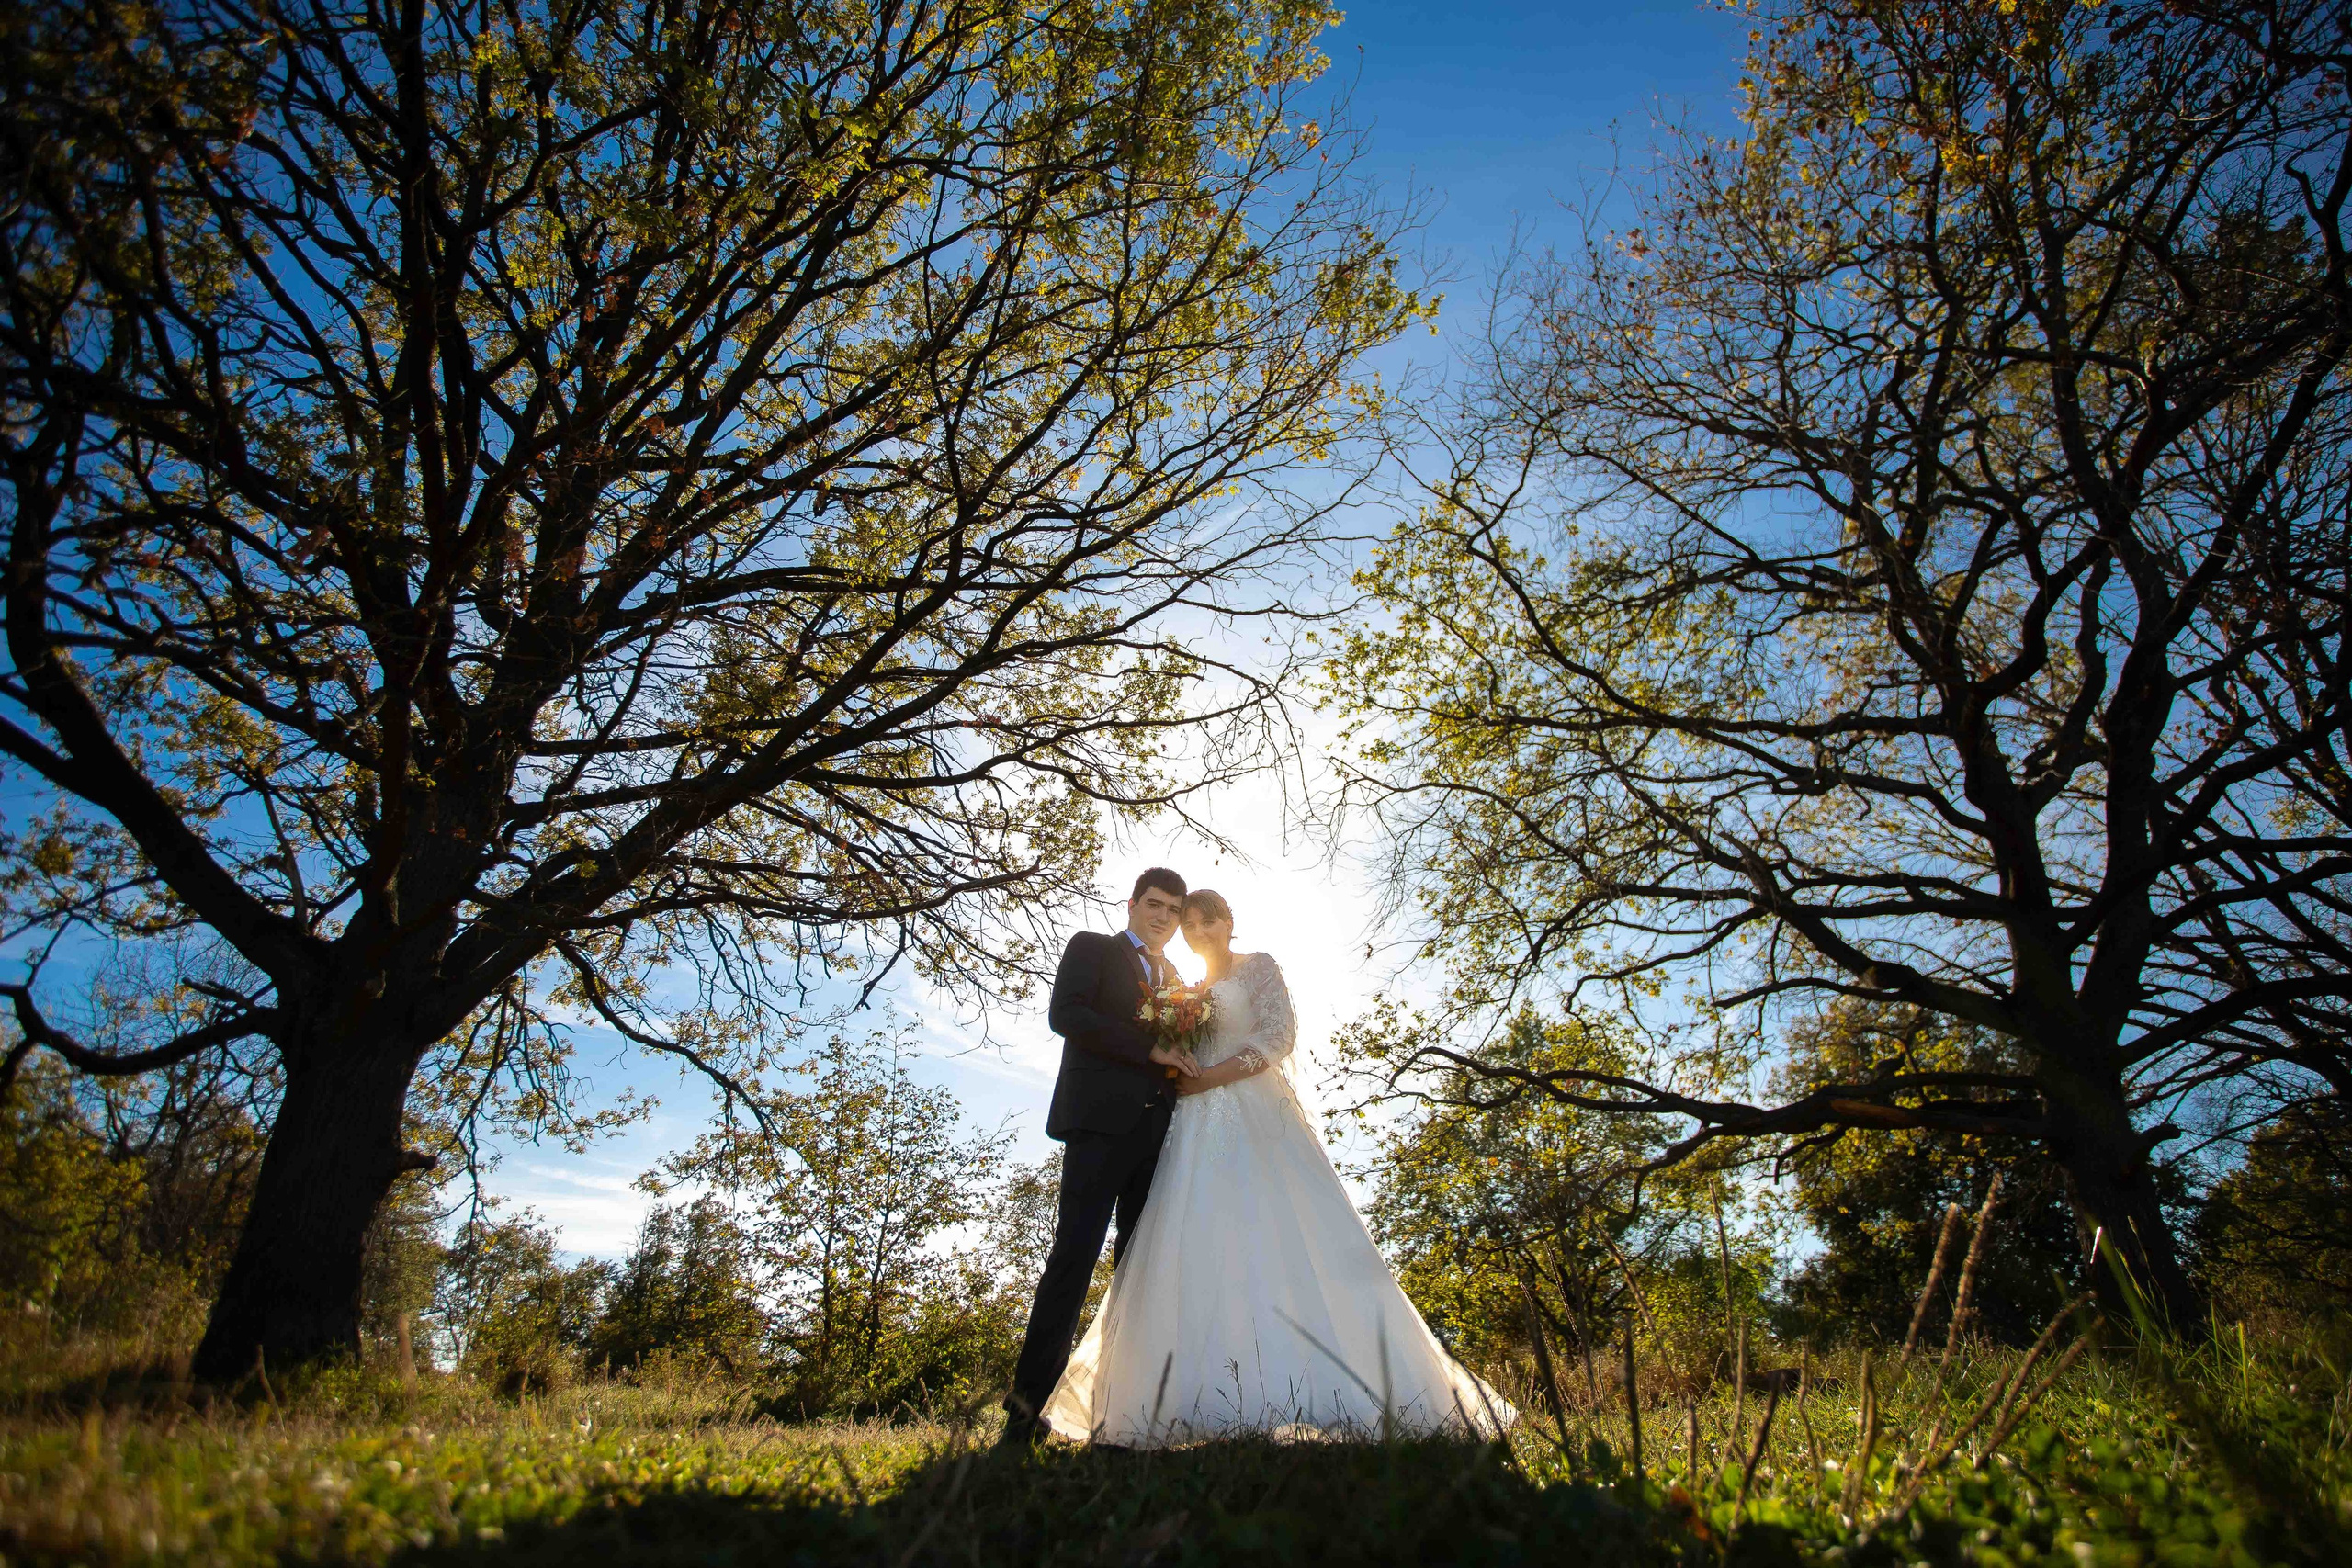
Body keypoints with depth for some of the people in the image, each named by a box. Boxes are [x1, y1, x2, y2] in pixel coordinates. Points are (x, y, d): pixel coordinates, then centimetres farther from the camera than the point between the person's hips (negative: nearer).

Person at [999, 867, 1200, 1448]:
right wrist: (1151, 1049, -11)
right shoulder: (1091, 948, 10)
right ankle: (1026, 1408, -9)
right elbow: (1065, 1014, -7)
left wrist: (1184, 1063, 2)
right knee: (1075, 1254, -12)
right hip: (1101, 1118, -6)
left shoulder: (1175, 978, 27)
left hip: (1158, 1131, 6)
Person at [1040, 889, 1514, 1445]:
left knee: (1277, 1243, -16)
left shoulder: (1258, 966, 8)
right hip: (1201, 1133, 6)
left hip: (1255, 1122, -6)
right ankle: (1213, 1402, -10)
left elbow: (1280, 1034, -5)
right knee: (1199, 1253, -6)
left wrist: (1210, 1078, -10)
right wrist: (1176, 1079, 4)